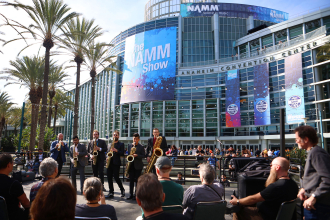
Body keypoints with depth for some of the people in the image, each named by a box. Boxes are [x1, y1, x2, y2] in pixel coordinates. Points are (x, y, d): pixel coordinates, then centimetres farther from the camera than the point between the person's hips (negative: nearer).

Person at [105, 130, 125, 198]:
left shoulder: (121, 144, 3)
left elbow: (122, 153, -8)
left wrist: (116, 150, -21)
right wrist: (107, 157, 4)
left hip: (116, 163, -6)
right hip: (109, 163, 6)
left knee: (116, 177, -8)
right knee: (109, 178, 4)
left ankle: (122, 190, 12)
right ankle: (111, 193, 13)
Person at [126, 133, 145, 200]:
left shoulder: (141, 147, -3)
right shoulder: (129, 145, 10)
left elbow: (143, 156, -6)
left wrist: (137, 155, -20)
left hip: (138, 166, -4)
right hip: (131, 165, 4)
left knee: (137, 180, 2)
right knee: (131, 180, 7)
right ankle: (131, 195, 15)